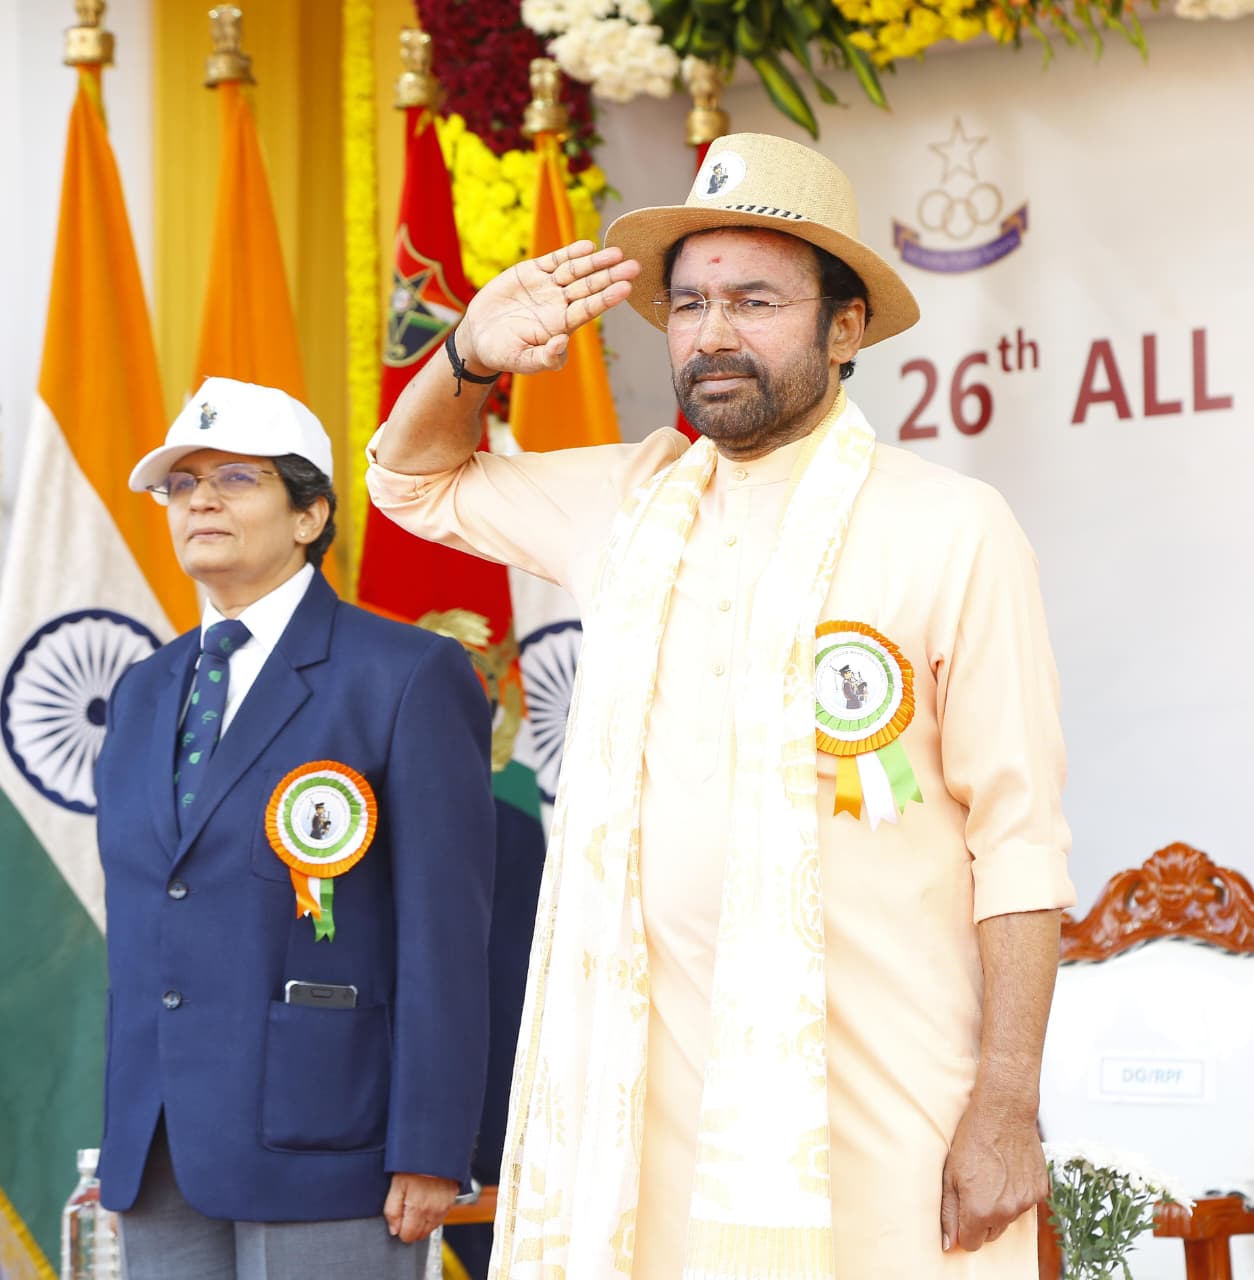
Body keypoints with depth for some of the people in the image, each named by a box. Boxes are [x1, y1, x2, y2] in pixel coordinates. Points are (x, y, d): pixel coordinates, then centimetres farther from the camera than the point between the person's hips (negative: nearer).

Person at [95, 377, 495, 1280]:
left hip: (319, 1148, -6)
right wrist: (121, 1142, 15)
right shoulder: (144, 694, 17)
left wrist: (430, 1156, -13)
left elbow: (446, 935, -8)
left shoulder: (410, 677, -4)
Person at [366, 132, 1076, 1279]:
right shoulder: (632, 499, 12)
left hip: (879, 1100, -4)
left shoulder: (952, 529, -2)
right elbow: (415, 479, 28)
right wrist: (472, 357, 6)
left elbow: (1020, 837, -4)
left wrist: (1008, 1107, -10)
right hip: (653, 1084, 4)